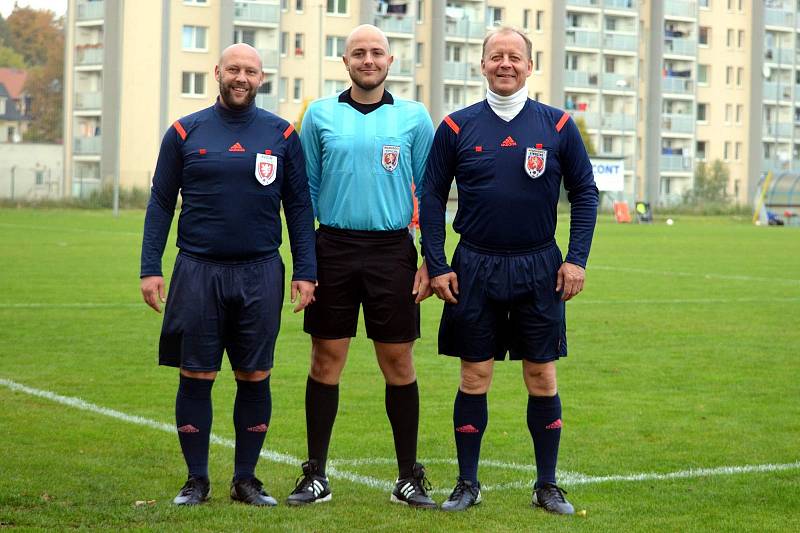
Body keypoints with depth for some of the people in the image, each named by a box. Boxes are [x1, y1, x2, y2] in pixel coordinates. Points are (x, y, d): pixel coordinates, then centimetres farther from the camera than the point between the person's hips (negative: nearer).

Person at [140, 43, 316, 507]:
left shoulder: (282, 135, 6)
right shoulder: (185, 133, 5)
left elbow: (299, 207, 7)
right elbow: (161, 203, 7)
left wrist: (306, 271, 1)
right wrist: (150, 268, -1)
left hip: (261, 273, 1)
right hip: (199, 272, 0)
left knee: (255, 377, 4)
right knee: (196, 377, 2)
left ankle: (247, 478, 14)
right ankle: (197, 479, 12)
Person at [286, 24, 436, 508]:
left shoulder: (414, 118, 5)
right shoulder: (321, 115, 6)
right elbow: (304, 190, 11)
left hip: (393, 251, -1)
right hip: (333, 250, 1)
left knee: (398, 364, 2)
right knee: (326, 361, 3)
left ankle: (409, 478, 12)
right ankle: (316, 476, 11)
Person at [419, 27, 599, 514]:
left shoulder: (558, 125, 2)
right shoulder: (457, 127, 1)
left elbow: (585, 194, 6)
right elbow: (432, 197, 4)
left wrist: (576, 259, -2)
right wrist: (437, 265, -2)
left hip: (539, 270, 0)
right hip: (475, 269, 0)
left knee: (542, 377, 4)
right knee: (474, 377, 4)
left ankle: (548, 486, 14)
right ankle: (467, 484, 13)